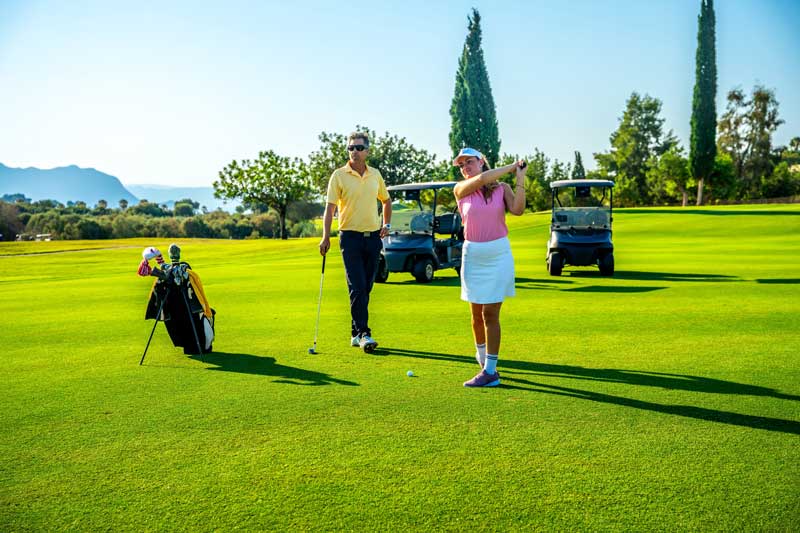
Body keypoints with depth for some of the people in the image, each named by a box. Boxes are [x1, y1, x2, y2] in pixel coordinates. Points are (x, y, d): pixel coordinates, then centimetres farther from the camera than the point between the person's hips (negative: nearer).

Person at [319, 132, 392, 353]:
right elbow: (330, 207, -8)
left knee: (366, 287, 8)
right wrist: (325, 237, -17)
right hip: (351, 237, -4)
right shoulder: (339, 175, -3)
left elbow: (386, 200, 24)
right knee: (357, 287, -10)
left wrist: (387, 224, 13)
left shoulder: (375, 174, 9)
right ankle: (363, 333, -6)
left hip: (373, 236, 4)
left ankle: (355, 333, 18)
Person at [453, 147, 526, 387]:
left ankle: (490, 371, 1)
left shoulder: (502, 188, 3)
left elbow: (517, 209, -15)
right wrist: (511, 166, -4)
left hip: (499, 254, -2)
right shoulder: (460, 189, 3)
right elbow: (482, 179, -14)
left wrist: (520, 178, -13)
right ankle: (483, 360, 29)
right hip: (473, 254, 2)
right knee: (477, 314, 9)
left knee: (490, 313, -5)